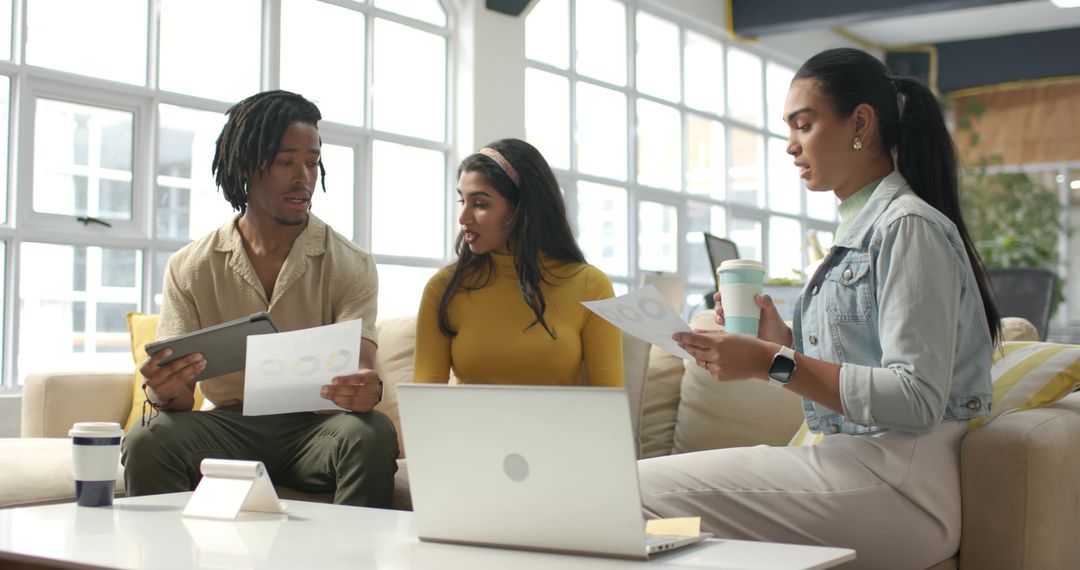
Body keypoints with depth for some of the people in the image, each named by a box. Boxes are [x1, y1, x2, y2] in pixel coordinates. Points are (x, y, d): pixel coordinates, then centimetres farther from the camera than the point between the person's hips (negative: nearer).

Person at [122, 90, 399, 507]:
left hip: (313, 426, 0)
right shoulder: (189, 267, 6)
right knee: (146, 441, -29)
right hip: (228, 424, 1)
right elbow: (180, 397, 2)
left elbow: (359, 371, -10)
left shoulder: (350, 265, 2)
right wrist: (167, 391, -25)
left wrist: (365, 391, -36)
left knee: (371, 434, -33)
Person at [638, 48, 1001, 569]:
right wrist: (781, 341, 5)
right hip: (860, 464, 9)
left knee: (642, 488, -17)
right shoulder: (860, 231, 19)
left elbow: (917, 399, -19)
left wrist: (772, 364, -19)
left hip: (896, 486, -9)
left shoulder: (909, 227, -9)